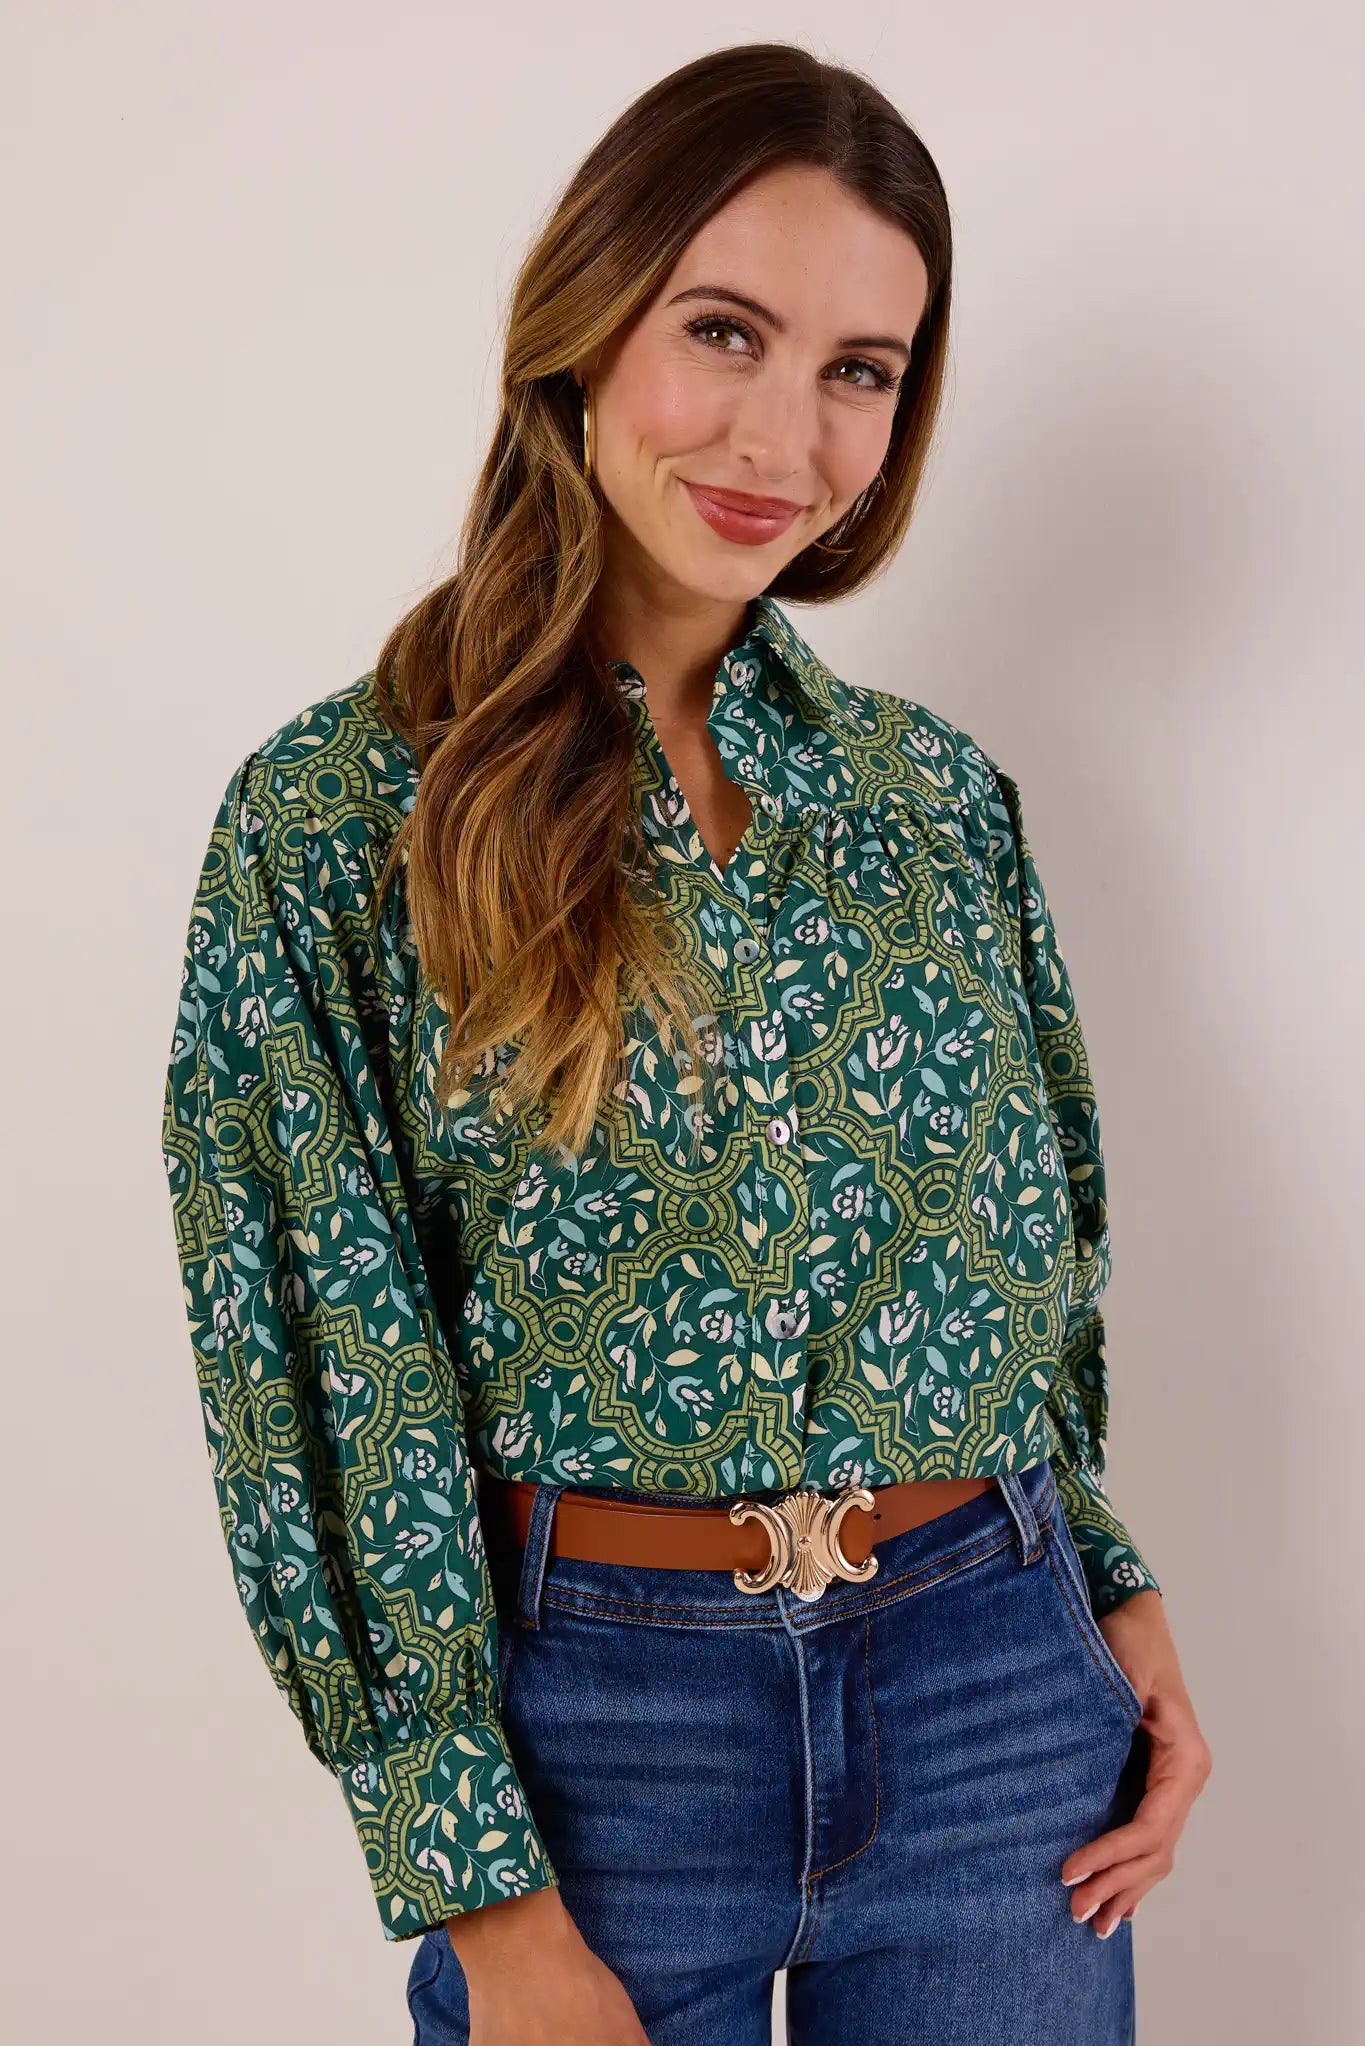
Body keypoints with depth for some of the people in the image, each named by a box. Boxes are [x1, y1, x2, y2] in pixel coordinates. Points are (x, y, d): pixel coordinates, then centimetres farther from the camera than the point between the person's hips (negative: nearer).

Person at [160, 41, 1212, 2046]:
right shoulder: (333, 815, -7)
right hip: (593, 1709, -3)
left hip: (999, 1685, 4)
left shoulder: (939, 791, 4)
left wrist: (1118, 1585, 3)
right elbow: (332, 1370, -9)